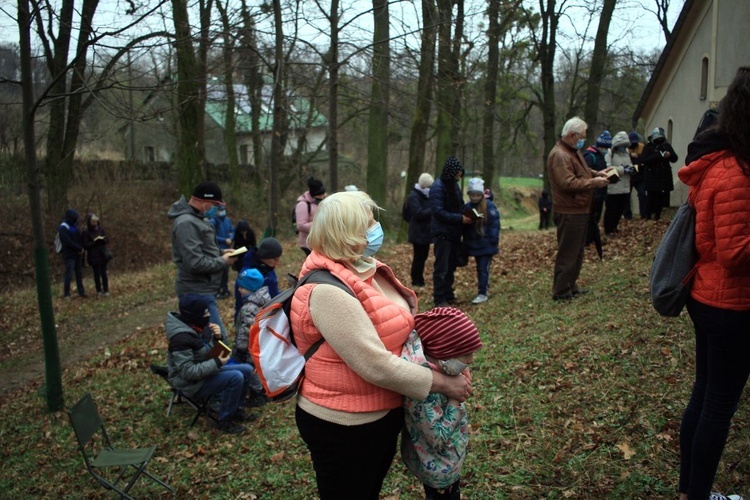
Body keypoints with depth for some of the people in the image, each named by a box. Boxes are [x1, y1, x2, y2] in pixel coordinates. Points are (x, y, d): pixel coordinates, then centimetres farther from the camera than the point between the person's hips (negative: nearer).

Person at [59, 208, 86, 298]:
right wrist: (79, 248, -13)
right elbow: (68, 242, -18)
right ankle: (66, 294, 3)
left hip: (77, 254, 7)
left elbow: (80, 238, 15)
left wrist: (81, 248, -2)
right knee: (69, 274, -7)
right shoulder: (63, 228, -10)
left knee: (79, 274, 9)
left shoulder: (74, 226, 13)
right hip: (69, 256, -7)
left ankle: (81, 292, 15)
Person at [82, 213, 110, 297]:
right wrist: (94, 242, -20)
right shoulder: (86, 232, -6)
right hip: (93, 256, -2)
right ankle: (99, 291, 14)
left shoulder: (101, 229, 4)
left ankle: (106, 291, 9)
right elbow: (85, 245, -8)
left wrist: (103, 240, -15)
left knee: (104, 273, 2)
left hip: (102, 255, 2)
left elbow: (107, 240, 7)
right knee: (96, 274, 4)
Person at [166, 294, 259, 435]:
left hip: (206, 370, 9)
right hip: (192, 383, -9)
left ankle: (234, 410, 18)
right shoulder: (181, 338, -29)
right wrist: (216, 363, -27)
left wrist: (217, 337, -9)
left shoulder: (199, 326, -3)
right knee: (235, 378, -25)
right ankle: (224, 420, -7)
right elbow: (187, 372, -30)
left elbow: (209, 348, 13)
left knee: (247, 370, 2)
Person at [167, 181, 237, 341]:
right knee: (218, 337, -9)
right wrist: (223, 261, -13)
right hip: (198, 292, -10)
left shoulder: (197, 218, 11)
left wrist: (220, 253, 5)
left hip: (202, 289, 10)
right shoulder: (186, 223, -21)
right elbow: (195, 263, -27)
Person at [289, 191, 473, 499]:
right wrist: (443, 383, -19)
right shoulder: (328, 291, -28)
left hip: (384, 414, 8)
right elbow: (378, 367, -30)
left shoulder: (365, 267, 2)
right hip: (343, 427, -8)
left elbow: (395, 326, 14)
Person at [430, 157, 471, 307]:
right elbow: (438, 212, -22)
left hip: (454, 233, 8)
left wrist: (466, 216, 1)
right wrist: (460, 218, -22)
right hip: (442, 233, -8)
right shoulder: (438, 187, -15)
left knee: (451, 267, 15)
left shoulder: (453, 185, 11)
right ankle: (439, 299, 3)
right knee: (441, 268, -3)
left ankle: (448, 295, 25)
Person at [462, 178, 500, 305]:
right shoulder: (467, 207, 5)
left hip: (486, 245, -5)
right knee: (480, 268, 16)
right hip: (474, 244, 5)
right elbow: (463, 225, 10)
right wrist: (465, 242, 2)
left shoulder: (489, 207, -10)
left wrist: (493, 241, -16)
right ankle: (485, 288, 28)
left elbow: (495, 225, -12)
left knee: (483, 268, -4)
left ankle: (482, 293, 1)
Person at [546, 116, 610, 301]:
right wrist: (594, 182, -19)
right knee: (567, 253, -6)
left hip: (580, 210, 11)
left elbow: (581, 170, 29)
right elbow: (568, 183, -26)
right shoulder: (560, 155, -20)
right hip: (570, 213, -11)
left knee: (577, 251, 18)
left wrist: (596, 173, 10)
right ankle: (561, 291, 1)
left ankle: (571, 286, 28)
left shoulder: (573, 151, 16)